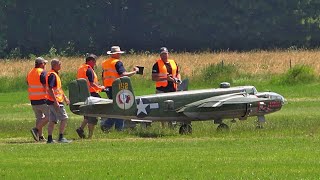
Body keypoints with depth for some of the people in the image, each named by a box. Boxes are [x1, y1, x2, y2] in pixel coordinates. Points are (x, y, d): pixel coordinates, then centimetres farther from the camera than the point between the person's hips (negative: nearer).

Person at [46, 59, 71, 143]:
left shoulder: (55, 74, 16)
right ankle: (61, 137, -6)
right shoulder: (52, 75, -16)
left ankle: (50, 139, 10)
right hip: (55, 101, -10)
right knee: (64, 118, -6)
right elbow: (50, 89, -23)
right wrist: (56, 101, -25)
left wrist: (65, 97, 27)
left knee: (52, 120, 9)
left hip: (55, 101, 10)